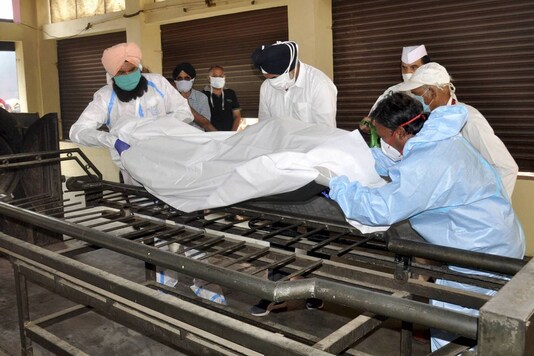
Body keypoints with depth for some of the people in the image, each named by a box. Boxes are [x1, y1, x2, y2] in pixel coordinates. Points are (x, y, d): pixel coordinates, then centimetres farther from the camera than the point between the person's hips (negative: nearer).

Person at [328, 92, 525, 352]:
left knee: (447, 328, 2)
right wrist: (389, 167, 5)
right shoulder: (442, 137, 4)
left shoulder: (424, 165, -28)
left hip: (483, 251, -10)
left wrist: (338, 186, -16)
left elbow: (381, 209, -28)